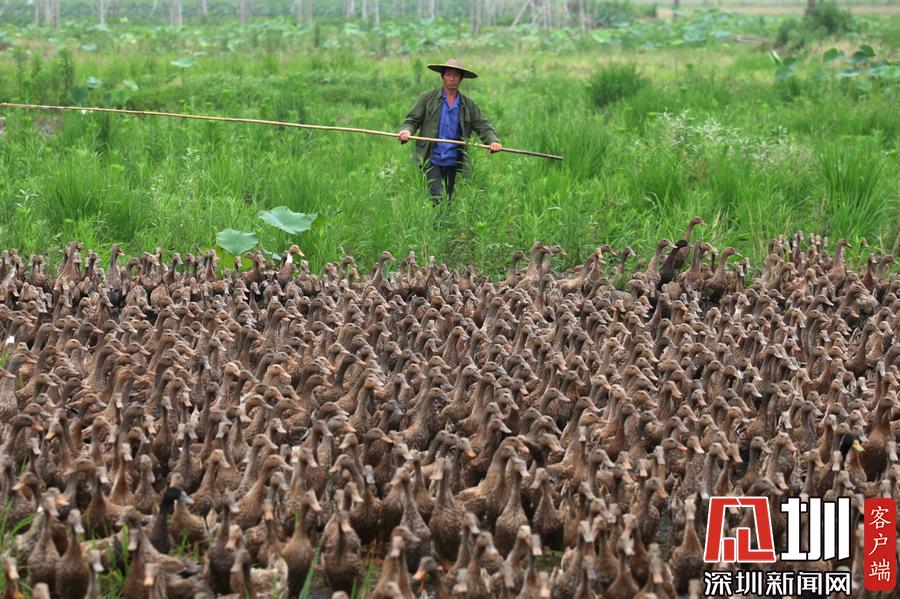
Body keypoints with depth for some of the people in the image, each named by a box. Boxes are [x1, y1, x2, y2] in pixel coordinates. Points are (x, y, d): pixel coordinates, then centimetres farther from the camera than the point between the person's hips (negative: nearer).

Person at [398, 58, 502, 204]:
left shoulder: (468, 105, 11)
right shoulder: (427, 98, 5)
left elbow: (483, 126, 7)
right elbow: (412, 120, 6)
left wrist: (493, 141, -14)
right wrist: (406, 131, -17)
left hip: (454, 163, 3)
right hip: (431, 161, -3)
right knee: (436, 200, -17)